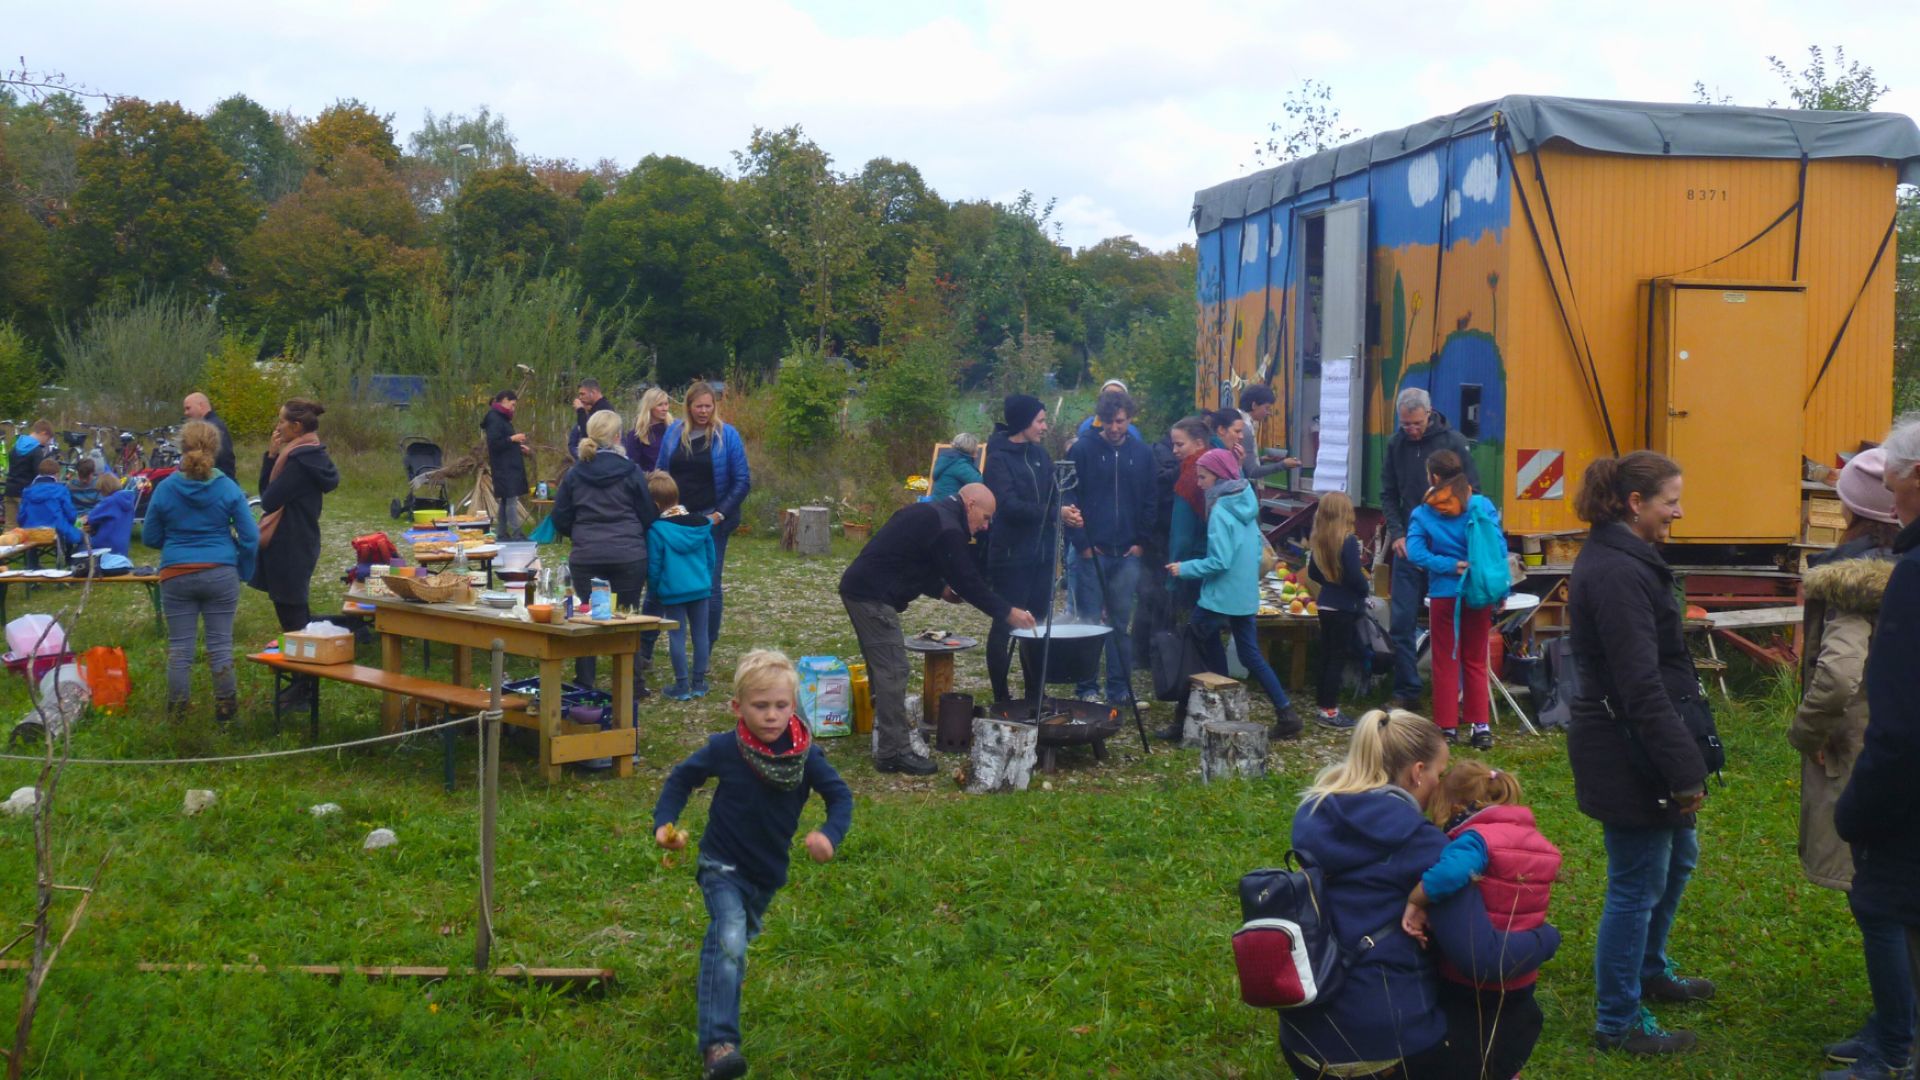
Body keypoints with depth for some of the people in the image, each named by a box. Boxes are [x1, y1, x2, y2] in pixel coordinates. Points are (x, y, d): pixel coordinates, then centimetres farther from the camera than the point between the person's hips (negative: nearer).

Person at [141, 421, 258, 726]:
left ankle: (176, 712, 12)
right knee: (221, 644, 6)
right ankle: (225, 709, 12)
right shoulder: (228, 489, -6)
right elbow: (250, 537, -5)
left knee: (179, 647, 7)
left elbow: (150, 537, 5)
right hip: (221, 575, 0)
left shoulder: (165, 489, -4)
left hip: (176, 577, 0)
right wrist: (243, 573, 8)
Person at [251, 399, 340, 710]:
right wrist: (272, 455, -1)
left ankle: (305, 688, 4)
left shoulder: (299, 462, -20)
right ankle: (301, 682, 26)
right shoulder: (311, 455, 10)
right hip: (300, 544, 10)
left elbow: (268, 500, -18)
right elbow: (265, 491, 12)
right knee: (295, 613, 17)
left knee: (292, 615, -3)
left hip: (289, 548, -10)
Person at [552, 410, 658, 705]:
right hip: (629, 557, -1)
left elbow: (560, 521, 5)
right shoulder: (631, 472, -5)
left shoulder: (574, 475, 1)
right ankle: (632, 690, 11)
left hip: (586, 559, 2)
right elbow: (648, 516, -1)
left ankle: (584, 691, 15)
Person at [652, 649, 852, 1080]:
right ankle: (718, 1043, -31)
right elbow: (681, 778, -2)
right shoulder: (725, 749, -17)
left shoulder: (806, 755, -14)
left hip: (768, 872, 4)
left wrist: (830, 834, -26)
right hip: (723, 866, -4)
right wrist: (664, 823, -16)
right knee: (729, 943, -27)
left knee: (738, 939, 28)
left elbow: (839, 795, -6)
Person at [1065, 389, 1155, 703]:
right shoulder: (1082, 450, -3)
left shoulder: (1141, 454, 8)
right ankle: (1087, 688, 8)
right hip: (1091, 552, -3)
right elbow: (1069, 499, -4)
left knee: (1122, 623, 7)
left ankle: (1120, 688, 14)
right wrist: (1081, 543, -9)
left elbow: (1149, 501, 12)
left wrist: (1142, 542, 1)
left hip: (1127, 553, 3)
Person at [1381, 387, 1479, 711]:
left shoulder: (1453, 441, -5)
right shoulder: (1396, 444, 5)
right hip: (1408, 547, 3)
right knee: (1403, 623, 3)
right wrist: (1397, 533, -2)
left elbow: (1471, 491, -2)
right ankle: (1407, 693, 12)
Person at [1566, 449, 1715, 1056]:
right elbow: (1642, 688, -25)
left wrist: (1684, 760, 19)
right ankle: (1618, 1024, 15)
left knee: (1678, 857, 26)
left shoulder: (1621, 560, 11)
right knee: (1637, 886, 1)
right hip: (1626, 753, -11)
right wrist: (1685, 770, -22)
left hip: (1637, 749, 11)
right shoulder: (1617, 574, -23)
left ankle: (1650, 971, 45)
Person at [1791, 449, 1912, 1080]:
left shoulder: (1854, 578, -17)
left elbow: (1838, 674, -31)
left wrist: (1804, 732, -15)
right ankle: (1890, 1027, 29)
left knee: (1876, 910, -1)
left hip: (1860, 760, -8)